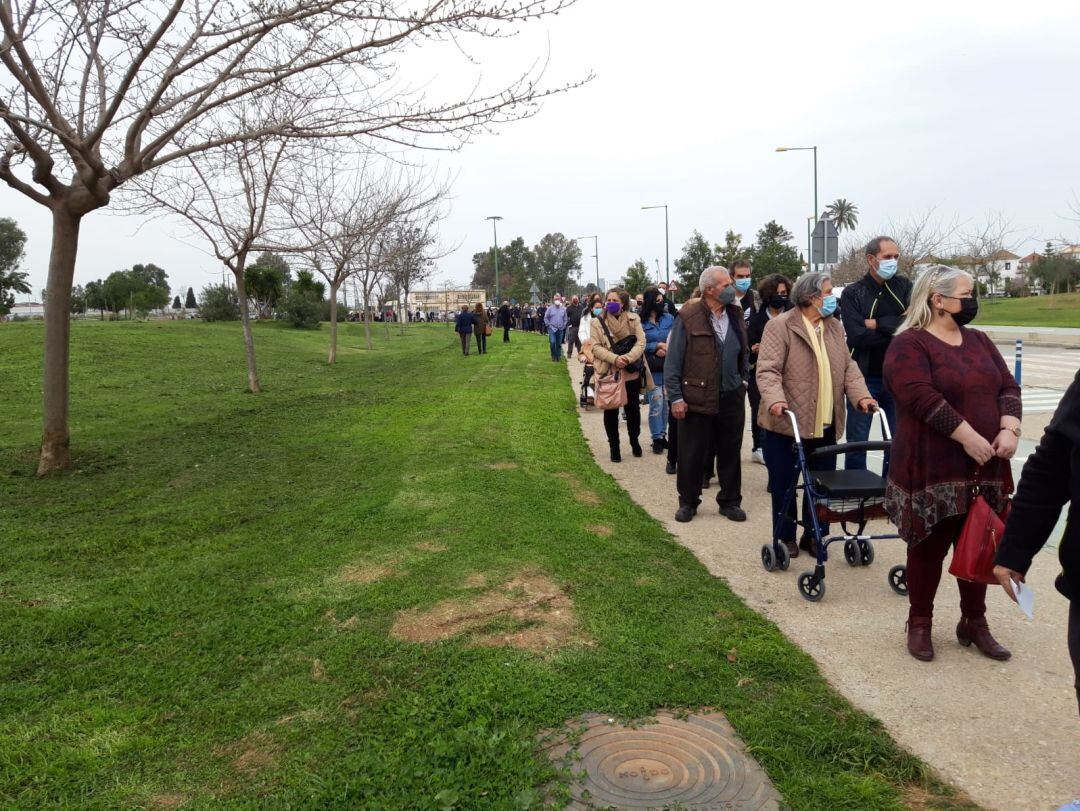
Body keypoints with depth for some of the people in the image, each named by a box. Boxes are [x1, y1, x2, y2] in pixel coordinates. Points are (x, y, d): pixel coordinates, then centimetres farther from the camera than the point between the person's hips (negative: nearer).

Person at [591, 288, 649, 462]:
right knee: (611, 412, 6)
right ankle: (614, 446, 20)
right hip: (608, 373, -1)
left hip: (631, 372, 1)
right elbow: (596, 347, -7)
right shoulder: (597, 323, 0)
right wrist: (614, 359, -22)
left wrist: (628, 358, -22)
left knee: (633, 409, 11)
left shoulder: (633, 319, 2)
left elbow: (641, 342, -6)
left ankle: (634, 441, 34)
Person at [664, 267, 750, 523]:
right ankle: (688, 502, 21)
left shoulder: (735, 315, 7)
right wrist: (676, 398, -11)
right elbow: (673, 361, -9)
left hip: (732, 397, 5)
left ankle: (730, 501, 26)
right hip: (696, 398, -4)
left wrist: (743, 380, 12)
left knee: (730, 453, 12)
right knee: (691, 454, 6)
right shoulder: (688, 318, -10)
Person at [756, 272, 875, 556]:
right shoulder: (780, 326, -9)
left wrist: (860, 395, -6)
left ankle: (813, 536, 26)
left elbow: (847, 367, 11)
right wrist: (775, 400, -32)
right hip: (787, 424, -6)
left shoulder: (834, 327, 12)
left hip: (825, 426, 6)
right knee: (784, 485, 5)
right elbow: (768, 369, -16)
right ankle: (785, 538, 20)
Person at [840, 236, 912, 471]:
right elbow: (857, 336, -15)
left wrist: (878, 324, -13)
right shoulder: (853, 293, -2)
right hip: (864, 378, -2)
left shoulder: (904, 287, 6)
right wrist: (898, 328, -10)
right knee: (857, 443, 5)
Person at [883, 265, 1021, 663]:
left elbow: (1008, 387, 10)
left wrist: (1009, 429, -8)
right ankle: (919, 623, 19)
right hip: (933, 470, -6)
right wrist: (967, 437, -21)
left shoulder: (978, 341, 14)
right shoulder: (908, 345, -9)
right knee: (929, 546, 4)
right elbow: (922, 397, -20)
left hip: (984, 468, 7)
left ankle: (974, 623, 28)